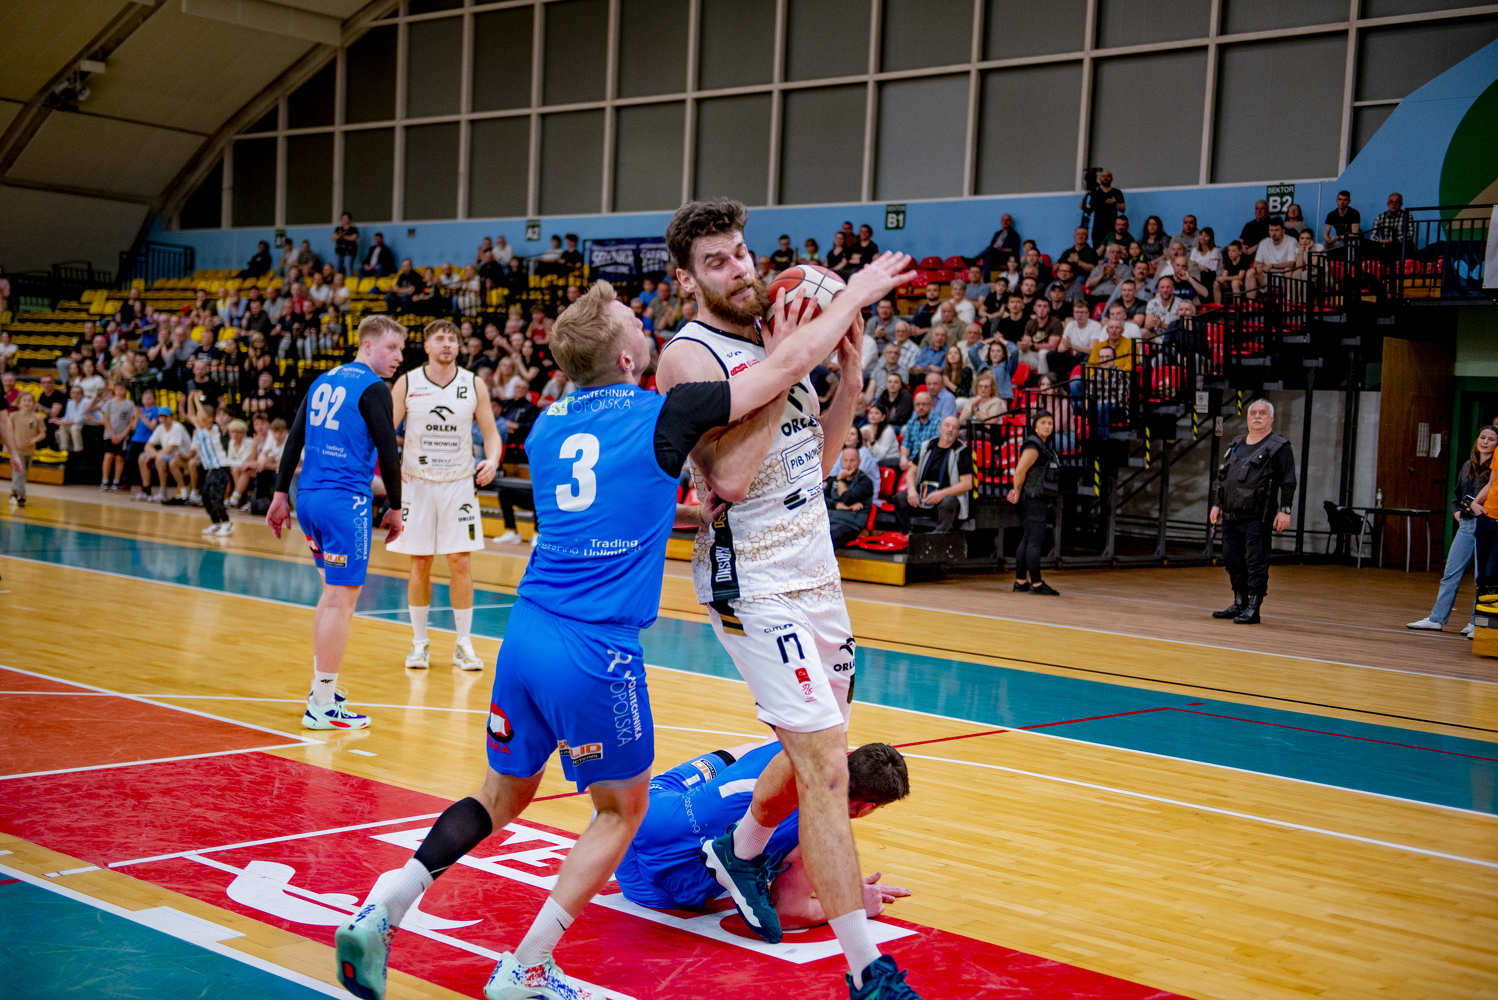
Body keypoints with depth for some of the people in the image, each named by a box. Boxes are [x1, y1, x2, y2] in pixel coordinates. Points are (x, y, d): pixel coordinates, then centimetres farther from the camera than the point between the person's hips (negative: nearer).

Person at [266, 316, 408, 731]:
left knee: (335, 592, 20)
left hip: (309, 498, 8)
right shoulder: (373, 388, -7)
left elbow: (295, 439, 15)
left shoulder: (324, 380, 16)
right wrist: (395, 508, 0)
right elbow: (388, 453, -10)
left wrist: (280, 494, 17)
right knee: (340, 599, -4)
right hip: (346, 501, -8)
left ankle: (322, 688, 25)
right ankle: (322, 706, -1)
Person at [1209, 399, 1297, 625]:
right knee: (1232, 559, 11)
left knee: (1256, 562, -6)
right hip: (1231, 516, 7)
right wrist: (1216, 504, 17)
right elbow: (1220, 477, 23)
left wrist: (1284, 511, -13)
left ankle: (1253, 609, -3)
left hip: (1258, 518, -7)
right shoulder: (1236, 444, 18)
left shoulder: (1279, 448, -1)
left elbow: (1288, 483, -6)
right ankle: (1239, 604, 23)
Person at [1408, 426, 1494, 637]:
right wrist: (1456, 511, 12)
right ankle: (1437, 619, 12)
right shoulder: (1468, 465, 15)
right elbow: (1456, 492, 26)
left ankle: (1477, 623, 8)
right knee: (1451, 574, 7)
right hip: (1466, 525, 6)